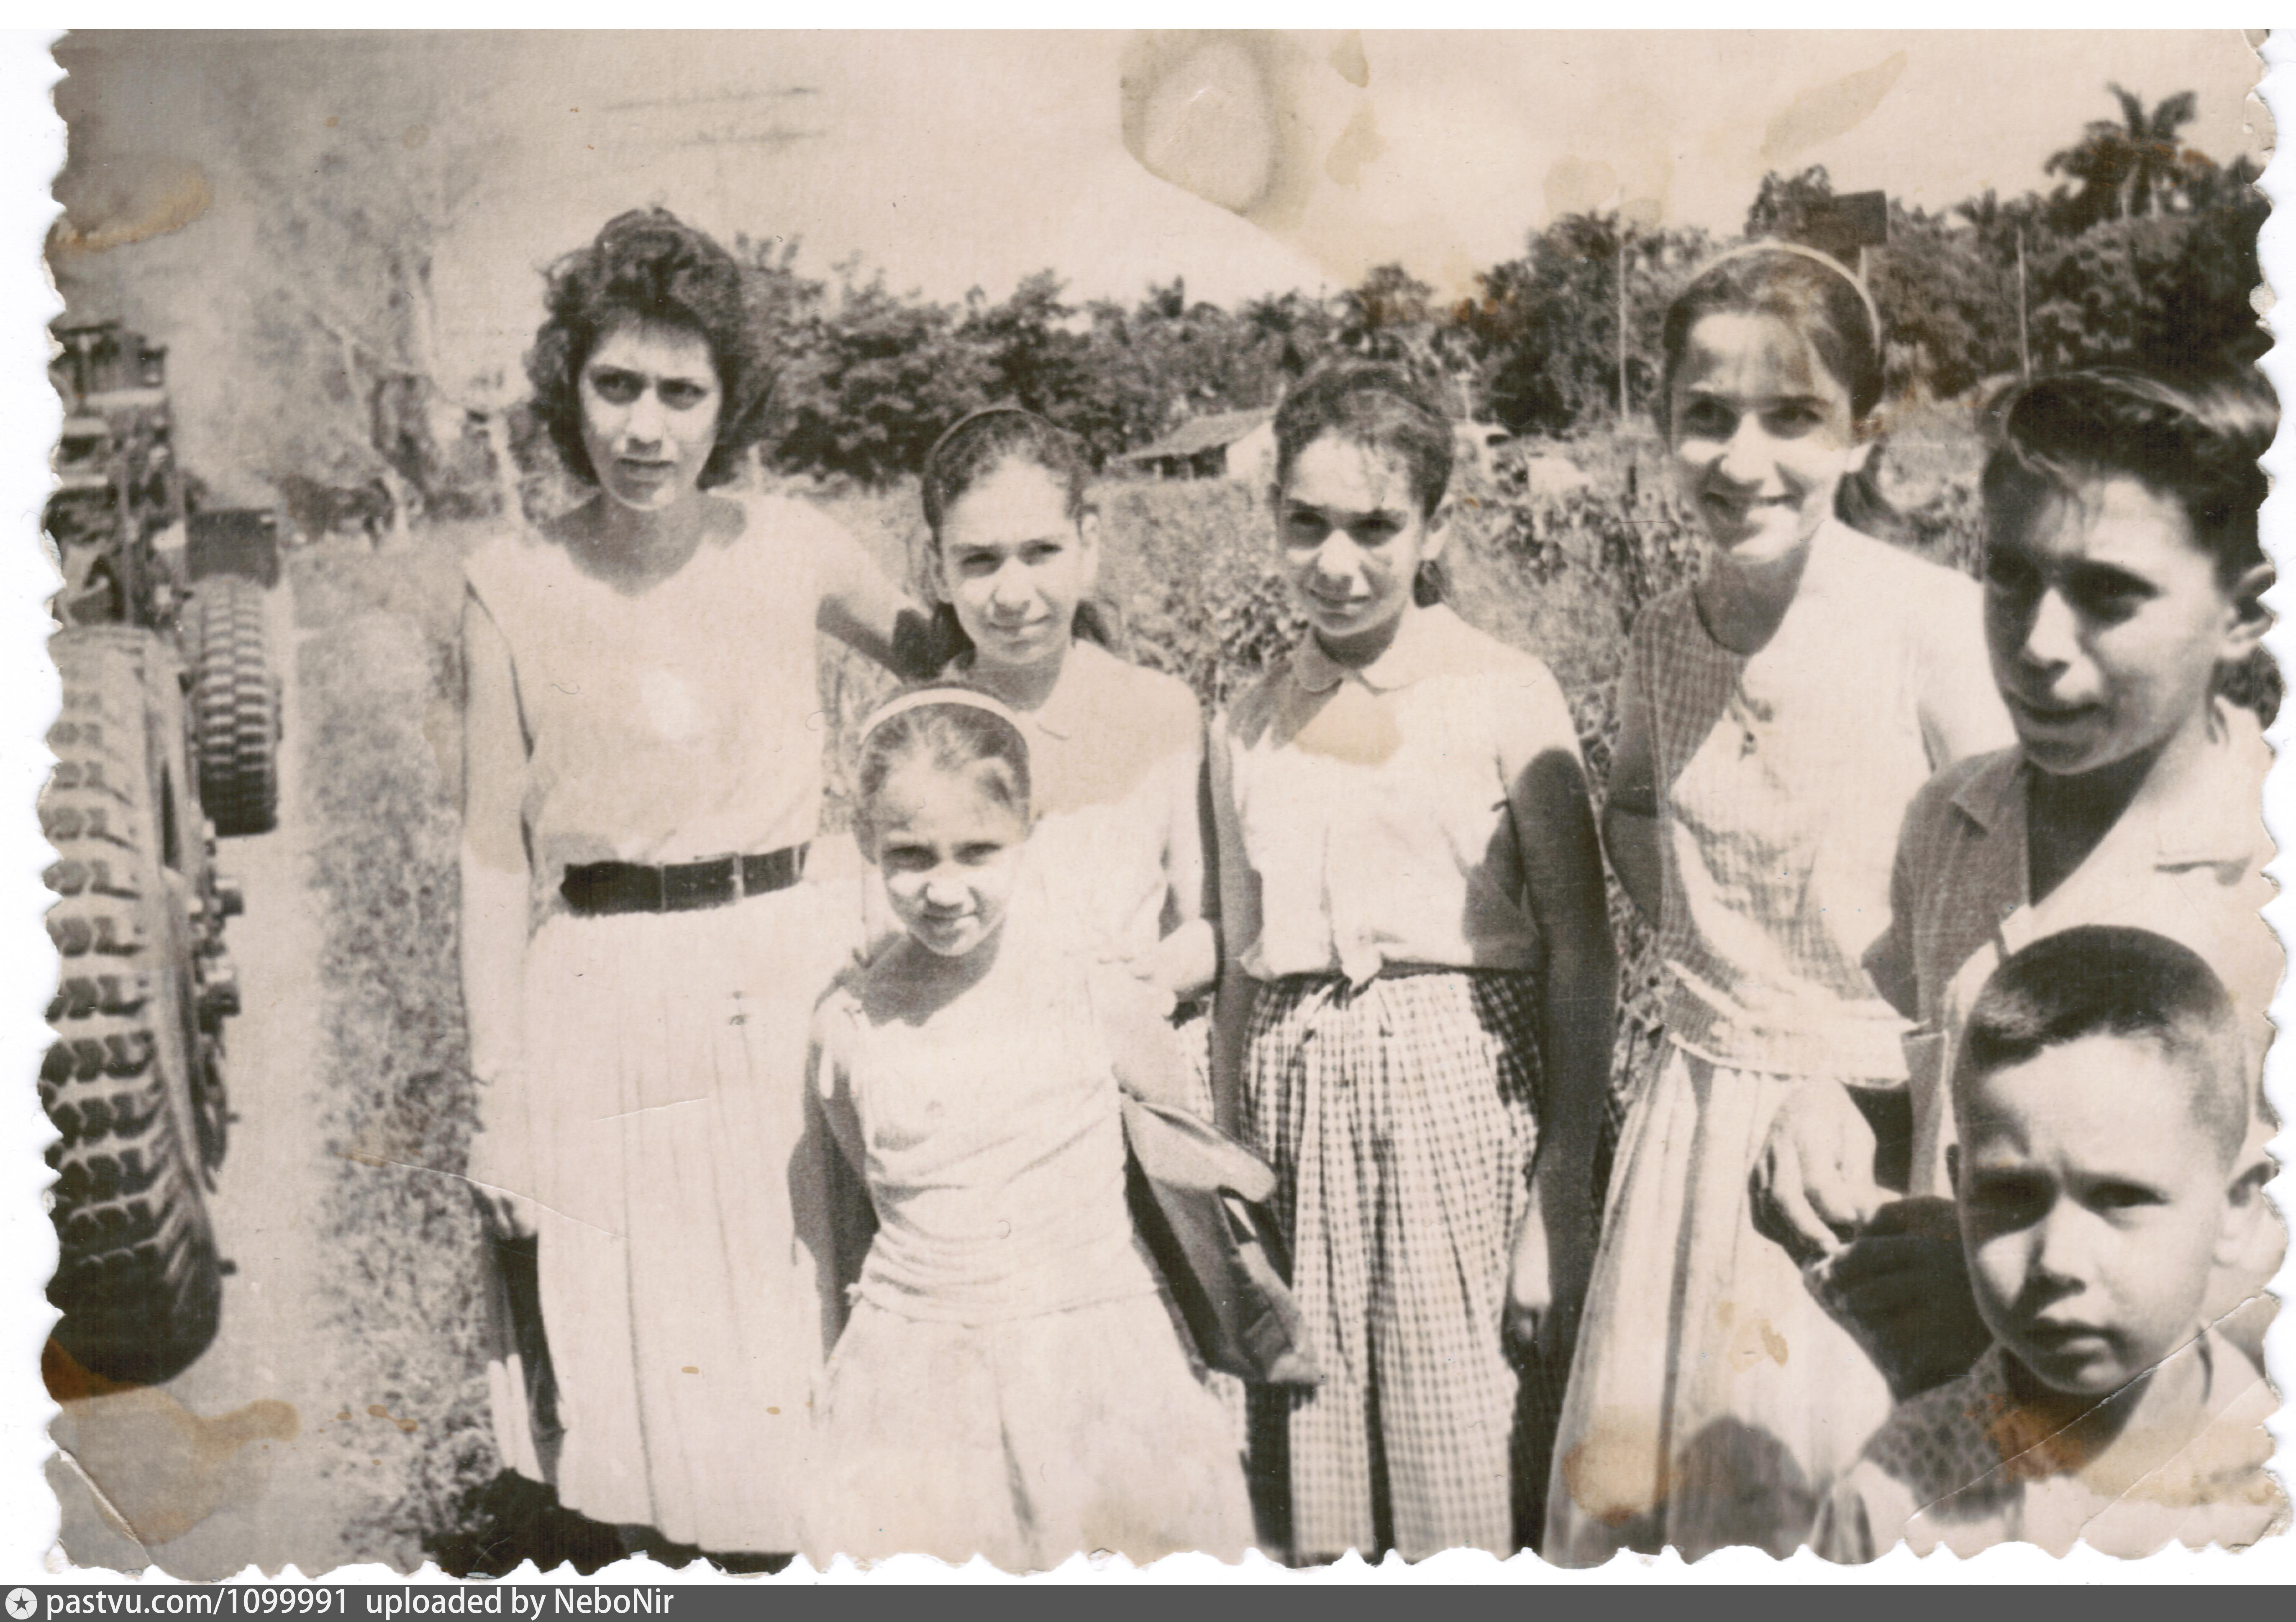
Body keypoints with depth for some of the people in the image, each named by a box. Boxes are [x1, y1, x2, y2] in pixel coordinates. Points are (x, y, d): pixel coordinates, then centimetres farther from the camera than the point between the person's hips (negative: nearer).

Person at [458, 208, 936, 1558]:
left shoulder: (793, 551, -2)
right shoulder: (514, 587, -2)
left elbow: (938, 655, 17)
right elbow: (497, 856, 1)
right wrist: (497, 1101, 0)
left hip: (781, 985, 1)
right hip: (598, 1007, 0)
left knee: (799, 1368, 11)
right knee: (636, 1383, 10)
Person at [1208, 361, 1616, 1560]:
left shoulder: (1504, 696, -2)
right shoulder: (1246, 730, 10)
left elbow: (1581, 956, -4)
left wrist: (1563, 1193, -10)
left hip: (1461, 1089, -3)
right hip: (1300, 1104, 4)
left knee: (1464, 1468, -1)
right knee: (1314, 1461, 7)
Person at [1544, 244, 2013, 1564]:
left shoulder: (1934, 625, -16)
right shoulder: (1665, 640, 0)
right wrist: (1707, 955, 6)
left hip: (1887, 1141, -4)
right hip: (1706, 1129, 5)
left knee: (1828, 1516, 8)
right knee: (1626, 1501, 14)